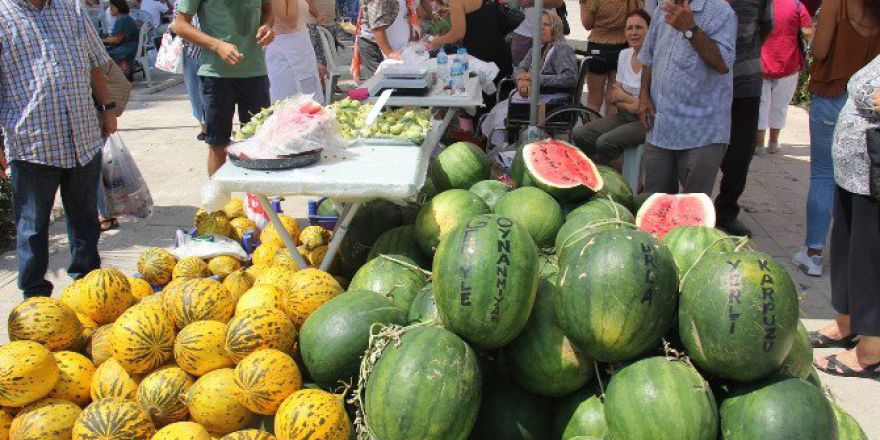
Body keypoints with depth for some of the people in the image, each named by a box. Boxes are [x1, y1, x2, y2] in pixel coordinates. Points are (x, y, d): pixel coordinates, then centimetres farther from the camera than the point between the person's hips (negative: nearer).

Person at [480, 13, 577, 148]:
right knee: (497, 110, -14)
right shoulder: (538, 49, 19)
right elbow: (519, 69, 17)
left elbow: (570, 78, -19)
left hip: (551, 99, -8)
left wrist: (536, 78, -18)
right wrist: (522, 79, -9)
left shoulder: (562, 49, -6)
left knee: (502, 114, -22)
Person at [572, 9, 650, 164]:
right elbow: (614, 96, 9)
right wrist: (632, 105, -10)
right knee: (578, 134, -12)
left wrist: (624, 97, -4)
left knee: (605, 142, -27)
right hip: (625, 116, 7)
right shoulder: (624, 55, 8)